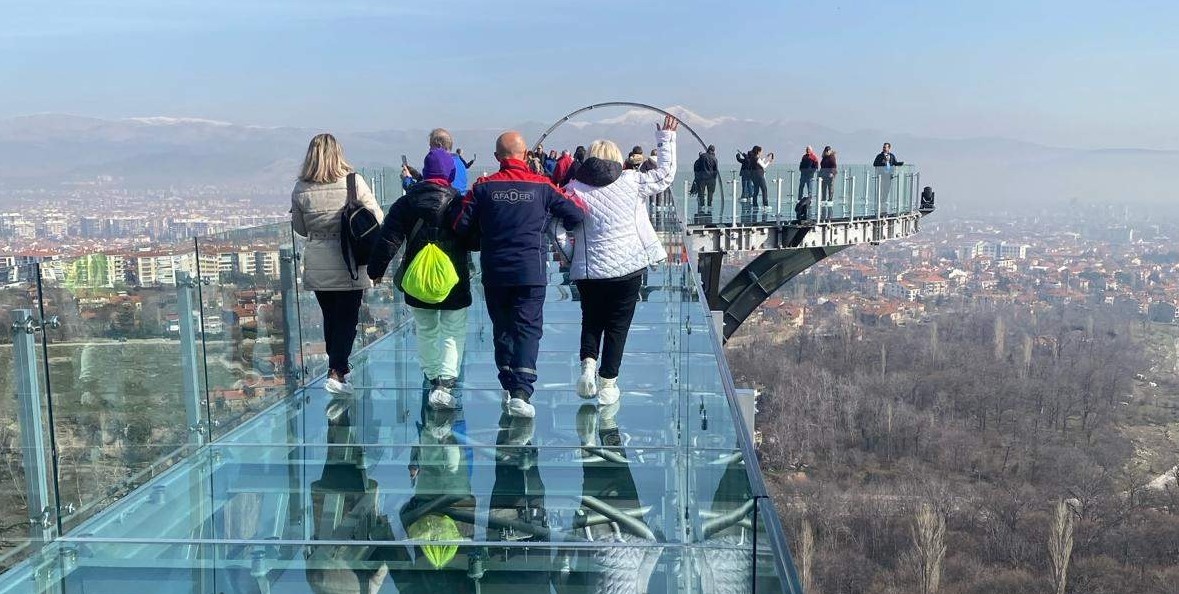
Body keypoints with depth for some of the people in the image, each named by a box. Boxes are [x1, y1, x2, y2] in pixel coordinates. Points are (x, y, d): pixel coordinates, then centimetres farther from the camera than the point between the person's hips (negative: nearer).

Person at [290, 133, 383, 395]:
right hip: (350, 265, -3)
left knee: (330, 318, 16)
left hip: (317, 267, 3)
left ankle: (338, 368, 28)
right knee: (347, 318, 4)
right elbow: (377, 219, -6)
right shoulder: (354, 182, -12)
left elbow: (300, 229, 8)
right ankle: (336, 373, -5)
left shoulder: (301, 189, -4)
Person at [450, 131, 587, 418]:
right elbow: (577, 212, 1)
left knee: (502, 328, 16)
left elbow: (460, 225, 0)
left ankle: (508, 388, 22)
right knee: (528, 329, 0)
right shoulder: (542, 186, -2)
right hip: (531, 272, -2)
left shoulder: (483, 187, -1)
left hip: (494, 273, 2)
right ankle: (521, 392, -14)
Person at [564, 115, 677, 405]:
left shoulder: (574, 189, 0)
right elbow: (666, 174, 10)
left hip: (588, 270, 1)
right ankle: (607, 384, 10)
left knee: (591, 321, 20)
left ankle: (588, 364, -3)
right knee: (617, 326, 10)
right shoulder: (631, 182, -1)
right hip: (628, 267, -1)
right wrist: (666, 138, 20)